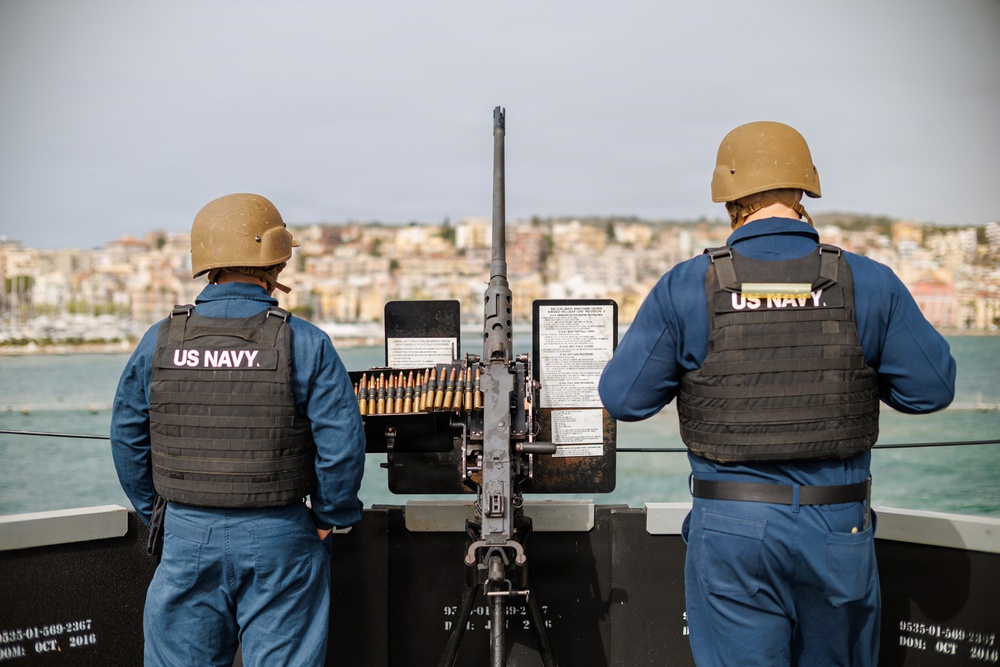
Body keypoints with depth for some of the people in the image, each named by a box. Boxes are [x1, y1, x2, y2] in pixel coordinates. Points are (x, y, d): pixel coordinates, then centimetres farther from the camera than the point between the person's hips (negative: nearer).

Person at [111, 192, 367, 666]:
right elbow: (342, 444, -12)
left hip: (187, 538, 3)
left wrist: (157, 514, 15)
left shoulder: (160, 342, 0)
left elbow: (127, 440, 5)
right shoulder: (305, 344, -9)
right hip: (276, 539, -2)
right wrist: (327, 517, 2)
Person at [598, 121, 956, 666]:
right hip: (837, 526, 2)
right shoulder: (867, 284, -4)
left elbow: (623, 398, -4)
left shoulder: (685, 289, -7)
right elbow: (932, 389, 1)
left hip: (730, 527, -1)